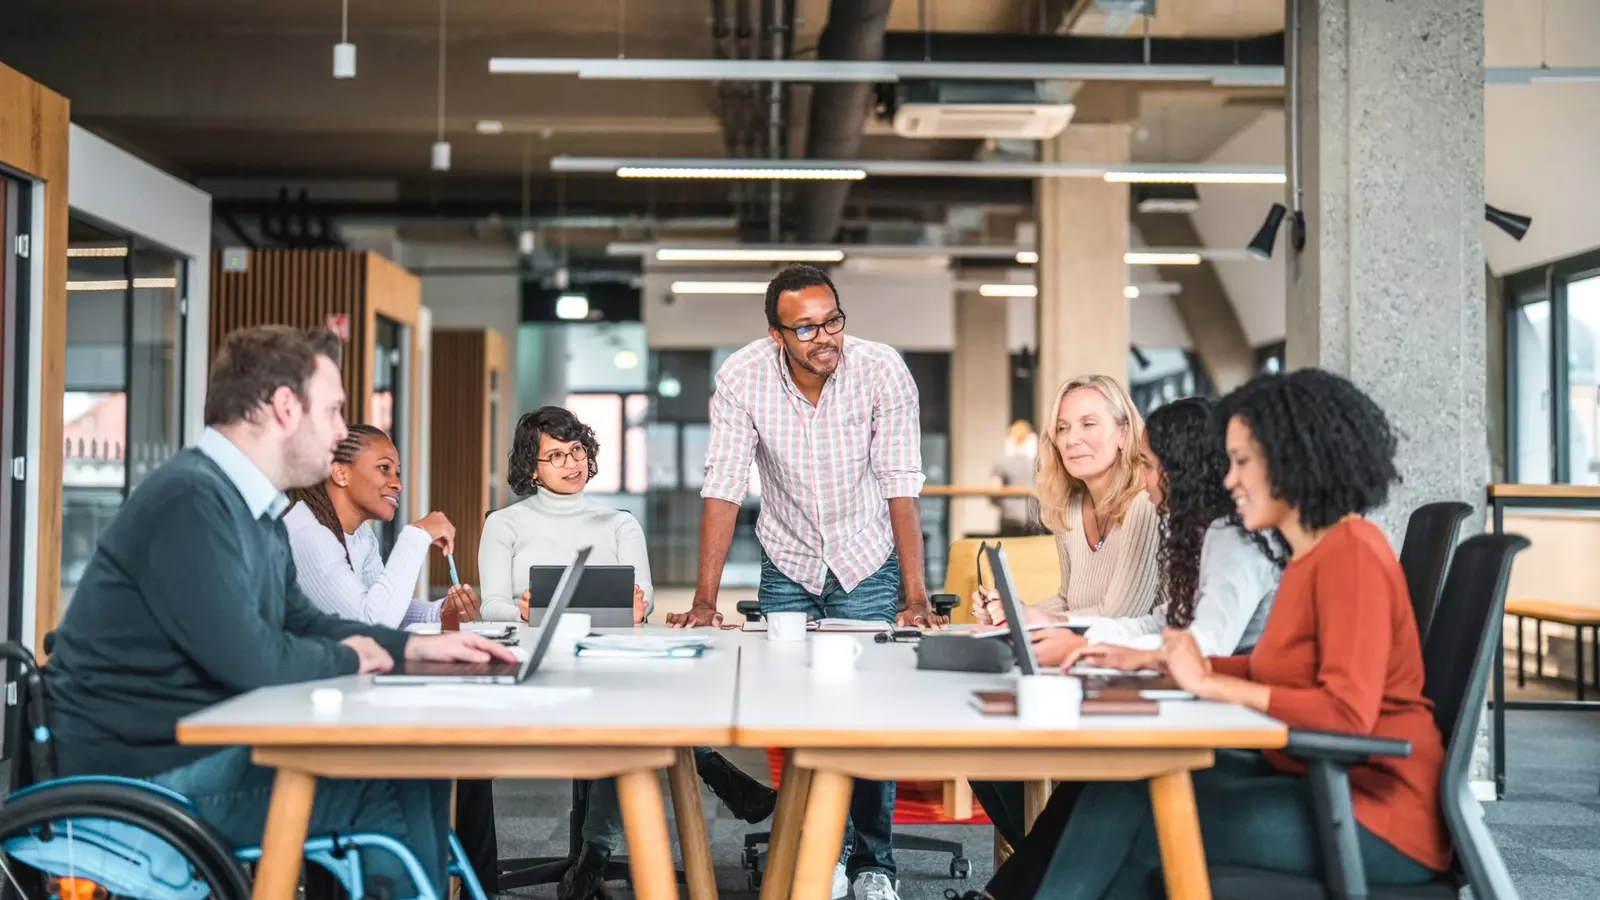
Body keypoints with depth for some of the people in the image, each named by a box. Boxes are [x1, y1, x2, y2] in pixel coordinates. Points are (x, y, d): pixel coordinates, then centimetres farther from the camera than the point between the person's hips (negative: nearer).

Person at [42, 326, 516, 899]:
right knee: (393, 789, -14)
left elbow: (301, 623, 22)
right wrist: (348, 658, -7)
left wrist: (417, 646, 10)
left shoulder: (254, 509, 13)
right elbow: (251, 660, -26)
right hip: (150, 776, -10)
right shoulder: (191, 498, -21)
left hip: (207, 748, 10)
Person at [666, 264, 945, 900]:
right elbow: (723, 490, -18)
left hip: (867, 564, -1)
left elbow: (901, 488, -19)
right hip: (788, 564, 1)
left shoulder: (882, 370, -21)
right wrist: (705, 601, -22)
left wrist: (916, 598, -22)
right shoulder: (742, 378, -18)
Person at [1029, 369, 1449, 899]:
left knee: (1136, 811, -16)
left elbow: (1347, 713, -25)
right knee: (1132, 778, -8)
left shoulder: (1351, 553, -16)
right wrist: (1156, 661, 5)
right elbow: (1283, 670, 14)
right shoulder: (1312, 552, 12)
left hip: (1376, 814, -8)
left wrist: (1208, 684, -19)